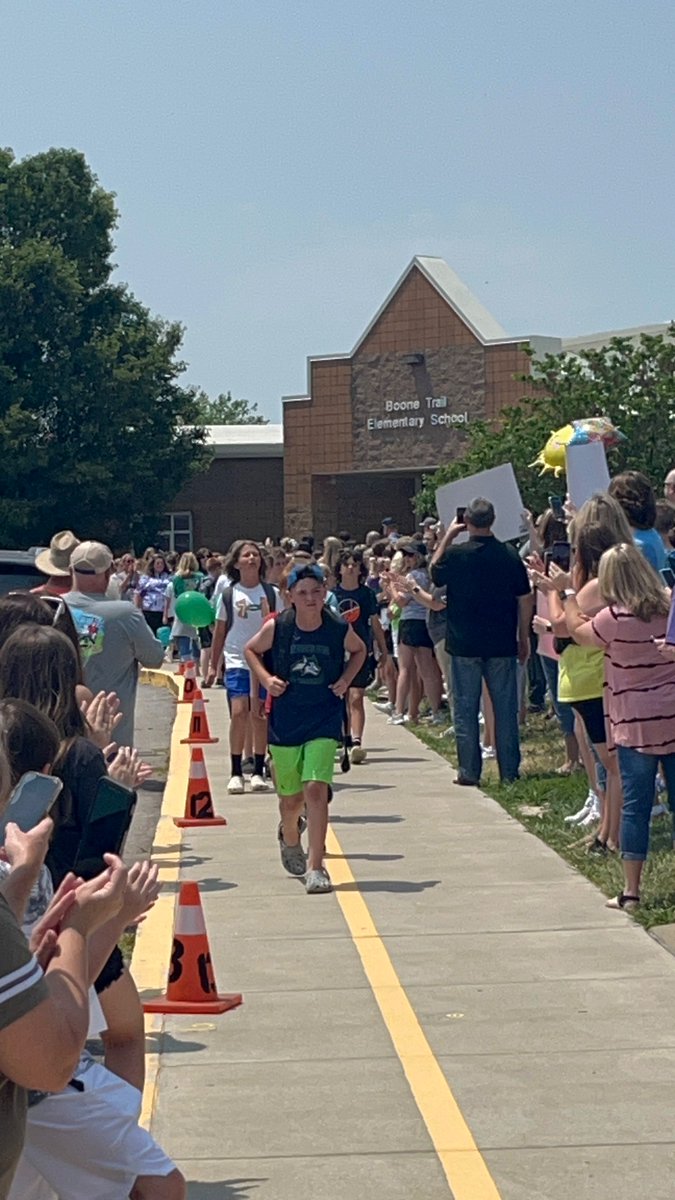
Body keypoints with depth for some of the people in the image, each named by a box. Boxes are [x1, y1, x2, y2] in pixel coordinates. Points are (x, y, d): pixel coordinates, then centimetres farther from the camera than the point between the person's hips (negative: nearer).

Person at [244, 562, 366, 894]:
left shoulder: (340, 629, -8)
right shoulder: (276, 628, -10)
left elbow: (359, 651, 13)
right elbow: (251, 650, 8)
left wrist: (346, 680, -2)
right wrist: (266, 679, -8)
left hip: (324, 720, -1)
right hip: (285, 721, 1)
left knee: (316, 789, -16)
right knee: (291, 797, 12)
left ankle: (315, 867, -11)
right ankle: (289, 837, 46)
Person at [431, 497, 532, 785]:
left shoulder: (456, 554, -10)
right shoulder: (510, 555, -3)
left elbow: (434, 573, 12)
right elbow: (525, 600, 2)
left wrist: (448, 536, 12)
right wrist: (523, 638, 12)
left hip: (464, 645, -2)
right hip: (502, 645, 2)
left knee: (465, 710, 6)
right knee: (505, 709, 8)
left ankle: (469, 772, 6)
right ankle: (509, 771, 10)